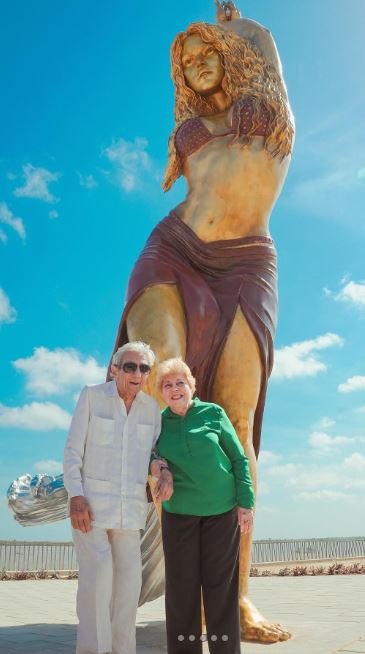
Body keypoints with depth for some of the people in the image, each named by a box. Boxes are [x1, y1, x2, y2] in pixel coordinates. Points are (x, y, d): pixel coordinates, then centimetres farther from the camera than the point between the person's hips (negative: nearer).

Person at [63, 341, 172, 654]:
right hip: (91, 500, -4)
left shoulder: (151, 407, 4)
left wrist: (163, 472, -9)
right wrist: (76, 496, -16)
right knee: (97, 576, -11)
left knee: (129, 577, 6)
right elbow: (73, 449, -6)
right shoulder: (92, 396, -5)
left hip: (131, 505, 4)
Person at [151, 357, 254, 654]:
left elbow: (239, 459, 1)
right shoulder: (158, 422, 2)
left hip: (221, 509, -2)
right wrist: (153, 464, -10)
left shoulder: (214, 413, -2)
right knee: (181, 585, 5)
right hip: (179, 511, 2)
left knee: (221, 584, 3)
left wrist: (246, 502, -5)